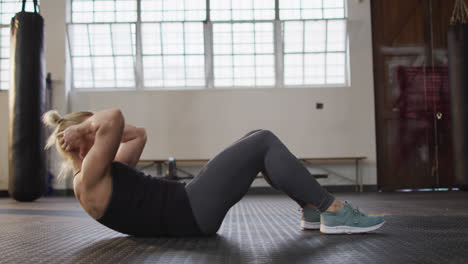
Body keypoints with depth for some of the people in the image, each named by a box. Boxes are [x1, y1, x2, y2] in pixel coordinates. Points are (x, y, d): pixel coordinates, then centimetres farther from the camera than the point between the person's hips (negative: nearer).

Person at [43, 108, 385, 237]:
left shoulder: (103, 173, 19)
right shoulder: (88, 182, -11)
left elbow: (139, 134, 25)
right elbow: (114, 118, -26)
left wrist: (85, 127, 17)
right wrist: (84, 126, -7)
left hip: (189, 205, 11)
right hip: (191, 214, -11)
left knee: (259, 138, 9)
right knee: (263, 143, -10)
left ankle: (313, 211, 11)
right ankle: (335, 212, -5)